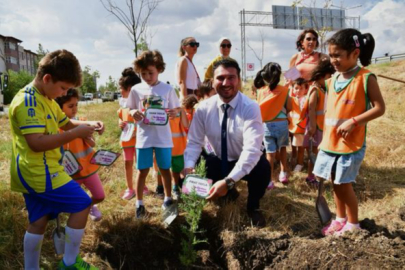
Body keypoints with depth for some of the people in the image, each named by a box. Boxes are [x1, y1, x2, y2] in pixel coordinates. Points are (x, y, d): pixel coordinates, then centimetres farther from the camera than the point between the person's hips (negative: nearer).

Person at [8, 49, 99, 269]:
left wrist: (89, 125, 4)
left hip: (34, 173, 10)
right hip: (39, 173, -10)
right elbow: (37, 143, -28)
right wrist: (77, 133, -25)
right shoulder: (29, 101, -19)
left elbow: (66, 124, 24)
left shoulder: (46, 99, 14)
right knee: (82, 204, -4)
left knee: (38, 222, 16)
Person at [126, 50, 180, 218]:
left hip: (163, 137, 0)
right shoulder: (136, 90, -1)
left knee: (165, 169, 13)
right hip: (144, 137, 1)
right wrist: (133, 113, -16)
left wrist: (173, 113, -21)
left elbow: (176, 109, 3)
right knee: (142, 170, 7)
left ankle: (168, 198, 31)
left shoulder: (167, 89, -4)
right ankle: (139, 203, 21)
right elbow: (130, 109, 7)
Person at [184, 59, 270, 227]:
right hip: (218, 162, 4)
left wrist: (228, 181, -45)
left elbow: (252, 150, -34)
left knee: (263, 168, -34)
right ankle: (229, 191, 15)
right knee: (192, 171, -20)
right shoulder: (203, 108, -13)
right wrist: (189, 167, -33)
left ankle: (253, 207, 2)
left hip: (246, 164, -3)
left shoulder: (250, 108, -24)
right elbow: (194, 142, -11)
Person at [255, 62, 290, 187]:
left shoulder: (260, 91, -2)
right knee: (282, 147, 23)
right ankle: (283, 173, 26)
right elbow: (288, 108, 0)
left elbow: (259, 109, 3)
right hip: (281, 124, 0)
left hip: (266, 125, 1)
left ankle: (268, 180, 7)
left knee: (270, 153, 5)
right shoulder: (284, 90, -6)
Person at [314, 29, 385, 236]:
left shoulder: (366, 78, -11)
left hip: (351, 144, -6)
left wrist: (353, 121, -22)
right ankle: (340, 219, 33)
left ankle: (353, 224, 24)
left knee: (344, 185, 3)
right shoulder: (332, 79, 7)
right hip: (330, 142, 6)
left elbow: (379, 108, -12)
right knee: (335, 183, 15)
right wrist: (325, 136, 12)